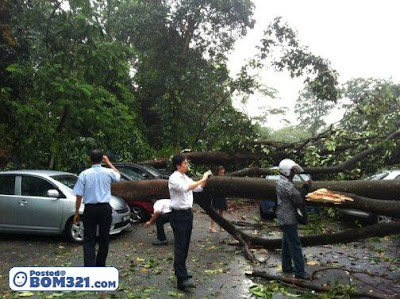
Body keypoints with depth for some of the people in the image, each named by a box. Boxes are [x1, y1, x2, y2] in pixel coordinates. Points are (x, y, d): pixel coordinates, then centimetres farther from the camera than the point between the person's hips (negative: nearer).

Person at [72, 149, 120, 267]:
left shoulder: (84, 174, -6)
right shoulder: (108, 172, -2)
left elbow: (79, 195, -7)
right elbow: (118, 175, 22)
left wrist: (77, 213, 2)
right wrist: (108, 162, 27)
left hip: (90, 209, -1)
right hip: (105, 208, 1)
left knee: (89, 240, 3)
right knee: (104, 238, 13)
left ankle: (89, 266, -8)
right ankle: (100, 265, 24)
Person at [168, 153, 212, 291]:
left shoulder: (186, 178, 12)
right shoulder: (174, 178, -14)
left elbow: (198, 188, 21)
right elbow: (186, 188, -30)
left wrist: (205, 179, 6)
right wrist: (202, 179, -25)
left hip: (188, 213, 9)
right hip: (178, 214, -8)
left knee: (185, 245, 14)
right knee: (180, 246, -10)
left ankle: (180, 271, 27)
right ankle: (182, 279, -11)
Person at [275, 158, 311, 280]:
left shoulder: (281, 181, 11)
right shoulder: (287, 184, -22)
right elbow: (298, 200, -19)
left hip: (284, 217, 10)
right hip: (288, 218, -10)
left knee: (286, 242, 17)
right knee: (295, 244, -4)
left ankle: (287, 267, 28)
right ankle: (299, 271, 3)